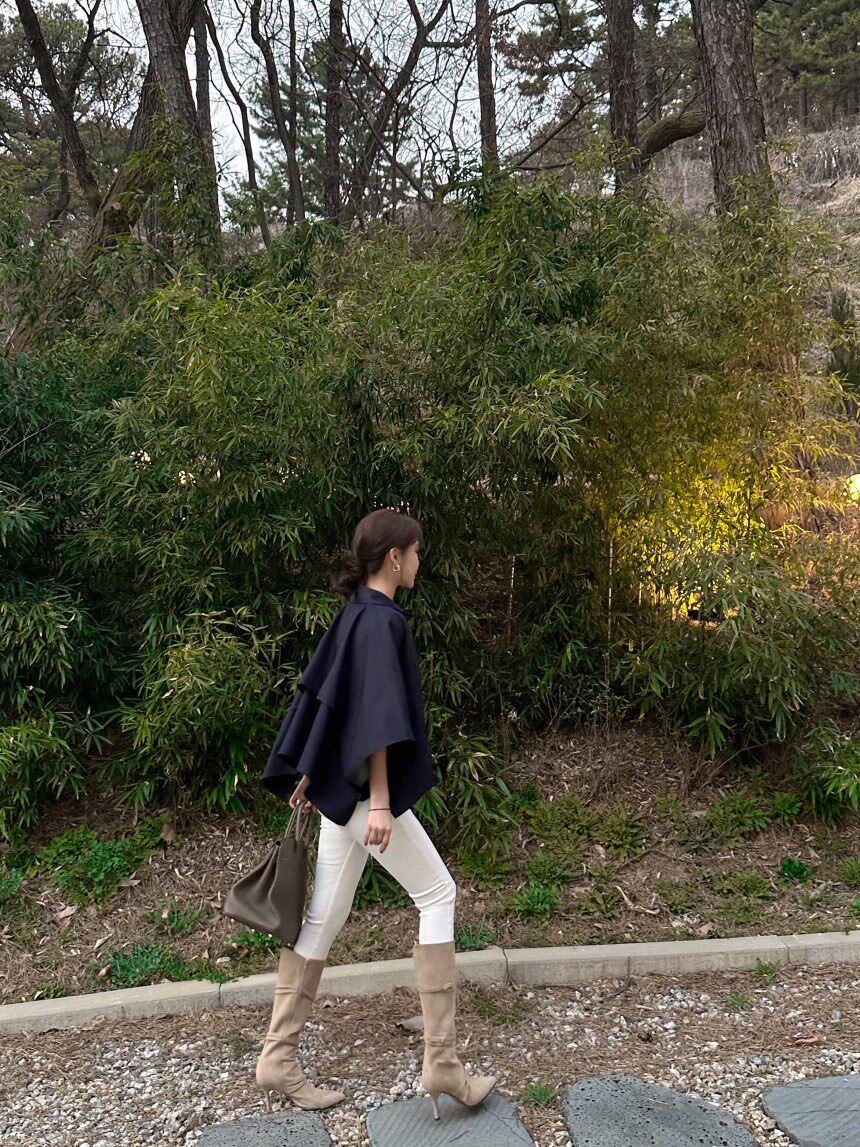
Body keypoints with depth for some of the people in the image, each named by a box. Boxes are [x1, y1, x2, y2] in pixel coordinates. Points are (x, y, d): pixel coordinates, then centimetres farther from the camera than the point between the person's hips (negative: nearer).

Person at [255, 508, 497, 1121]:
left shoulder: (355, 614, 14)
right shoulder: (380, 620, -15)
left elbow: (318, 691, 20)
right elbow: (375, 712, -21)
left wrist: (307, 775, 25)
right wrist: (381, 800, -22)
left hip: (340, 788, 9)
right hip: (364, 788, -9)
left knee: (325, 915, 13)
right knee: (437, 894, 1)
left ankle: (278, 1059, 21)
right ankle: (442, 1061, 6)